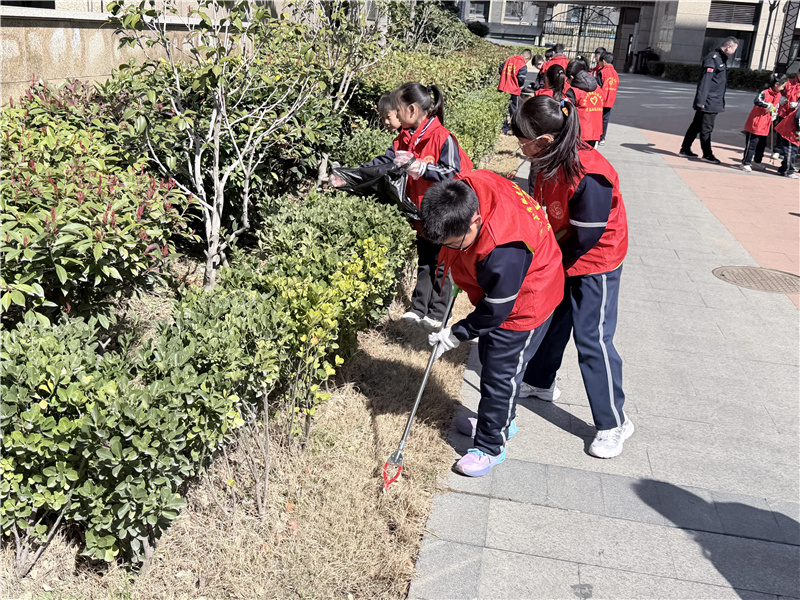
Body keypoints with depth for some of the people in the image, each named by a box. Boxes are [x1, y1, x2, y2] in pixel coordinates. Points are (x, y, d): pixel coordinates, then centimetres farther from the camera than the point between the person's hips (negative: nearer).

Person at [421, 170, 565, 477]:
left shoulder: (503, 251, -43)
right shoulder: (464, 189, -21)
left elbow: (496, 310, -28)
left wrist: (455, 335, -17)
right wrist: (453, 255, 9)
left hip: (523, 304, -9)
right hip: (496, 291, 9)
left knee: (500, 373, 1)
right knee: (490, 357, 22)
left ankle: (490, 447, 20)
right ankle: (501, 420, 45)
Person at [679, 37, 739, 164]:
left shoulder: (721, 59, 16)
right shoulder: (713, 58, -15)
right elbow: (705, 80, -21)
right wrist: (701, 100, -25)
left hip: (714, 101, 10)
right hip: (709, 102, -10)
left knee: (696, 125, 13)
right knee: (706, 128, -1)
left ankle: (685, 149, 20)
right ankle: (707, 154, 6)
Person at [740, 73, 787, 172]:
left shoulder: (778, 95, 9)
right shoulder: (764, 92, -17)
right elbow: (757, 101, -35)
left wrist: (774, 115, 6)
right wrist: (768, 105, -31)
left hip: (766, 125, 8)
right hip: (756, 123, -8)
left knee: (762, 144, 18)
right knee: (751, 144, -2)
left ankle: (757, 161, 34)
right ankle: (745, 163, 6)